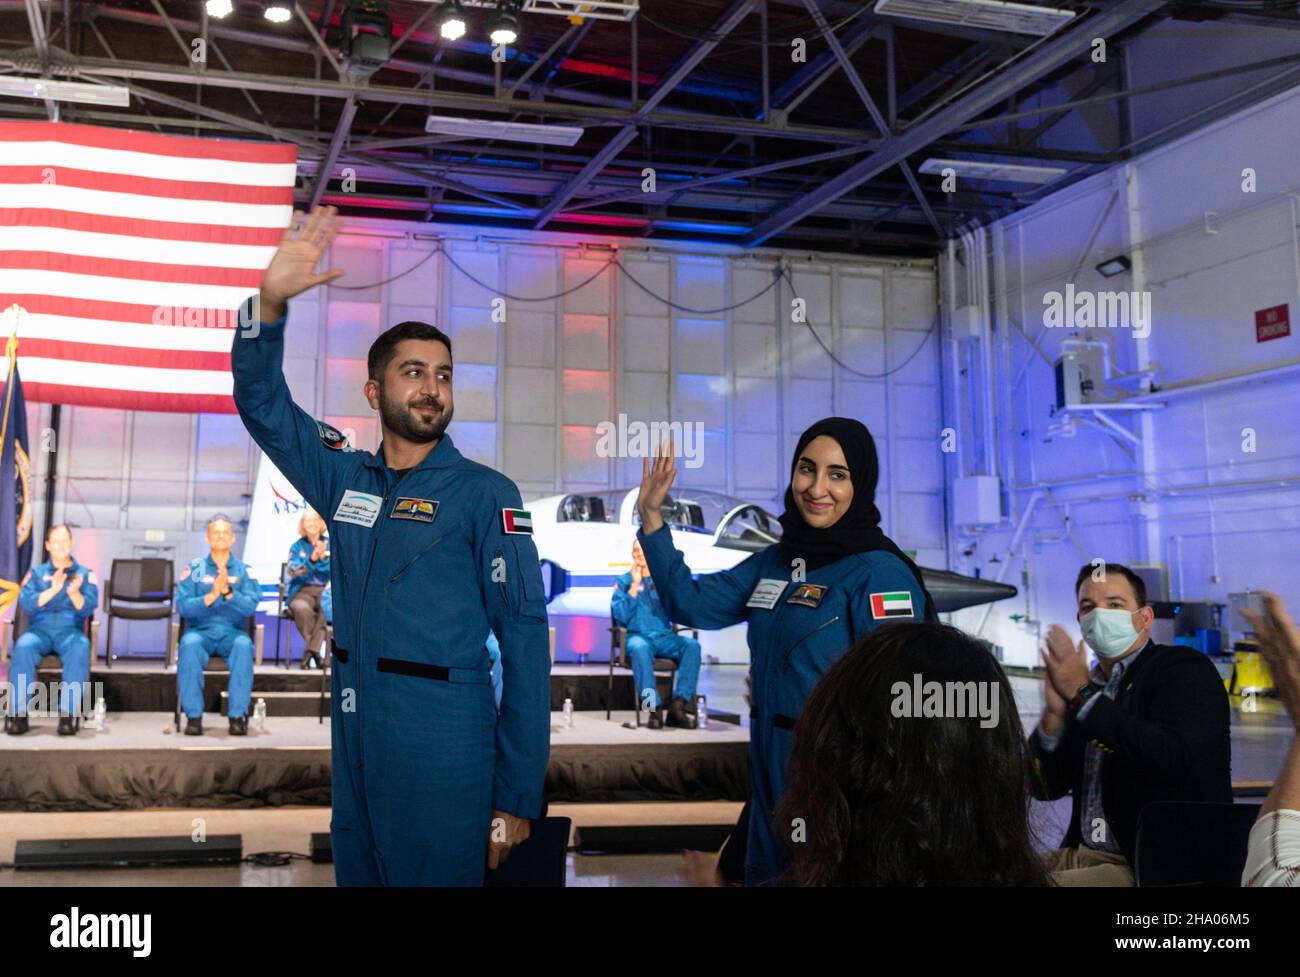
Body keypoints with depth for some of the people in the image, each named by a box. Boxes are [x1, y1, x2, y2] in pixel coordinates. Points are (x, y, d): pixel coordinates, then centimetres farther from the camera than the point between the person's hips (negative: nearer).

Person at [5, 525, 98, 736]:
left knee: (80, 648, -36)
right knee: (23, 646, -34)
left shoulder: (85, 573, 13)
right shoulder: (36, 573, 15)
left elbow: (88, 609, -1)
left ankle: (68, 713, -35)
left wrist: (73, 593, -21)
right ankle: (19, 712, -28)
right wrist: (53, 589, -15)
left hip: (70, 630, -1)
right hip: (39, 629, 1)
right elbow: (26, 605, -1)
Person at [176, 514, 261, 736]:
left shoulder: (244, 570, 9)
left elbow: (250, 606, -5)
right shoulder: (194, 569, 9)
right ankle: (193, 715, -27)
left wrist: (227, 591, -21)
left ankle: (238, 715, -27)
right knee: (189, 643, -34)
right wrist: (211, 596, -18)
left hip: (232, 633, 0)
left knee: (243, 644, -34)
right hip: (200, 631, 0)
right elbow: (182, 606, -3)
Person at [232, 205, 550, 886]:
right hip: (353, 746, 5)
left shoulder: (485, 494, -6)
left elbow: (524, 638, -9)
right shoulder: (346, 480, 9)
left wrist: (517, 797, -14)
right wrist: (271, 301, -9)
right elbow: (262, 401, 10)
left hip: (444, 755, -5)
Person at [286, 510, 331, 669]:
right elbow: (295, 572, -3)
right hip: (302, 591, 0)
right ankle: (316, 650, -19)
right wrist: (312, 559, -19)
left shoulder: (330, 544, 13)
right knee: (302, 608, -36)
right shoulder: (297, 546, 13)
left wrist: (323, 557, -16)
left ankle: (311, 650, -27)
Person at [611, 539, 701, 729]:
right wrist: (635, 585, -6)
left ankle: (679, 705, -31)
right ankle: (653, 708, -36)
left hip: (664, 637, 3)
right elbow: (621, 616, -4)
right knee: (640, 647, -38)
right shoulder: (624, 581, 10)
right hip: (636, 636, -3)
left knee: (692, 645, -27)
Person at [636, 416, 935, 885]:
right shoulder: (775, 561, 7)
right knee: (768, 873, 19)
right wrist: (651, 518, 0)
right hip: (771, 775, 7)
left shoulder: (880, 573, -15)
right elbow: (691, 604, 8)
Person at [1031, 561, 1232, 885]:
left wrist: (1083, 695, -19)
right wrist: (1054, 712, -9)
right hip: (1083, 855, 7)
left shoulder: (1187, 669, -6)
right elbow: (1047, 786, 9)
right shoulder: (1087, 683, 11)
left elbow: (1173, 760, -25)